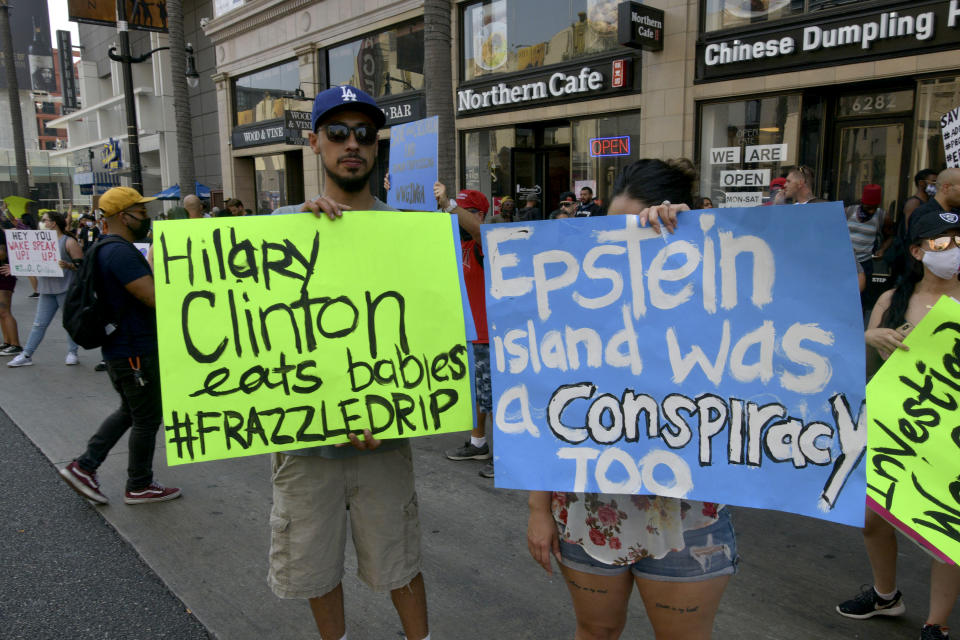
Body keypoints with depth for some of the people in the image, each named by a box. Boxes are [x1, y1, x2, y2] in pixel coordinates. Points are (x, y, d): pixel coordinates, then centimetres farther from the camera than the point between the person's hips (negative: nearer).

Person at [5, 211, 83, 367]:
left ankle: (72, 353, 13)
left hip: (66, 290, -6)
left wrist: (67, 265, -28)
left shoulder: (69, 242, -6)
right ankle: (26, 355, 9)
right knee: (39, 323, 7)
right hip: (47, 290, 6)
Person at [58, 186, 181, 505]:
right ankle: (139, 486, 20)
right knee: (147, 418, 5)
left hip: (119, 347, 10)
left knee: (130, 412, 23)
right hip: (135, 352, -10)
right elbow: (155, 297, -29)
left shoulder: (106, 248, 12)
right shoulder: (121, 252, -22)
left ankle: (83, 467, 25)